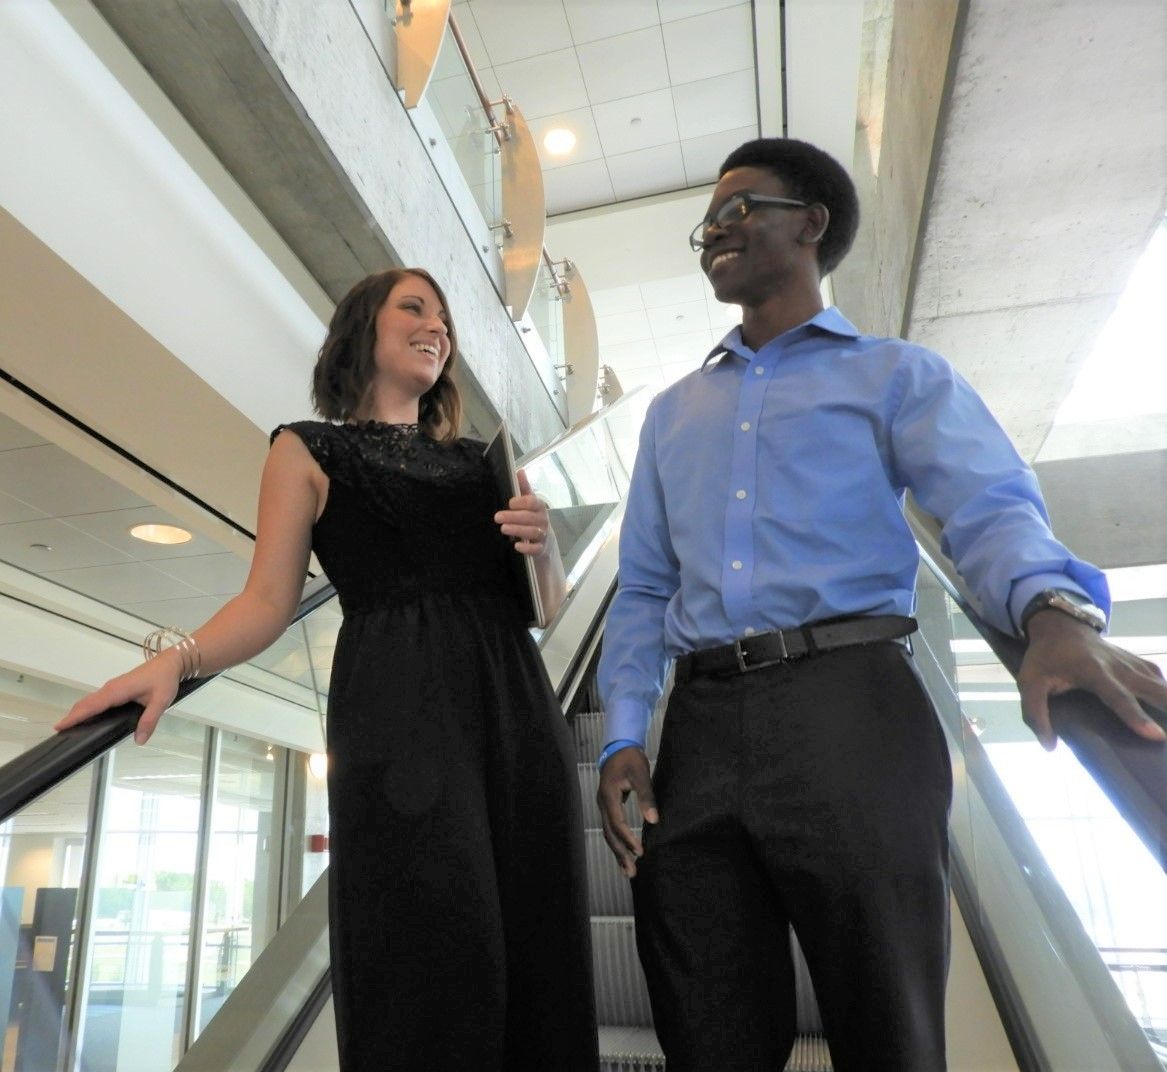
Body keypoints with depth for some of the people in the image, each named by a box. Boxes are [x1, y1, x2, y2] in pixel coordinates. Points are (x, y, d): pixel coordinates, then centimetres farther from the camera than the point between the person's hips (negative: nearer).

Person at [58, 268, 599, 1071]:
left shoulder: (478, 459, 22)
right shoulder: (309, 450, 12)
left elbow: (546, 605, 21)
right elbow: (269, 600, 2)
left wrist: (545, 548, 0)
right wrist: (177, 659, -15)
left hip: (518, 706, 5)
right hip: (396, 708, -4)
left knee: (537, 950, 3)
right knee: (424, 955, -8)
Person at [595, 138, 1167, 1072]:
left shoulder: (894, 374, 11)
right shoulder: (673, 412, 24)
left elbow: (990, 506, -6)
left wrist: (1053, 611, -29)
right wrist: (623, 738, 6)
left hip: (847, 702, -4)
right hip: (700, 723, 5)